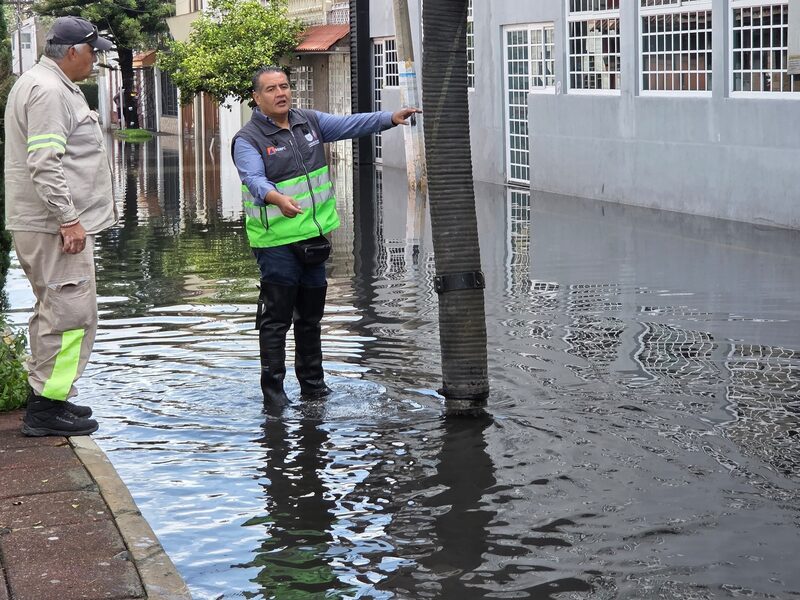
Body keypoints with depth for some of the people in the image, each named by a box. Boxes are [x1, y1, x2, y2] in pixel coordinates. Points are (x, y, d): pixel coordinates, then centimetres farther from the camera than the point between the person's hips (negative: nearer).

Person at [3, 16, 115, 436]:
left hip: (47, 224, 11)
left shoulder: (41, 84, 19)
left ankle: (46, 397, 25)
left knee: (54, 312, 17)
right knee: (71, 314, -9)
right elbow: (45, 164, -23)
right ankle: (46, 406, -6)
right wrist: (68, 220, -23)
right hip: (57, 226, -11)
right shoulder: (48, 92, -15)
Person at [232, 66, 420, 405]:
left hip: (313, 236, 6)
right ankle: (272, 388, 3)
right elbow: (254, 179, -25)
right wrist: (277, 198, -45)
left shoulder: (309, 122, 11)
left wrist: (390, 118, -1)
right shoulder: (248, 139, -9)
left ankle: (313, 384, 25)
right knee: (276, 317, -5)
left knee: (311, 314, 15)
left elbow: (351, 125, 11)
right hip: (275, 241, -6)